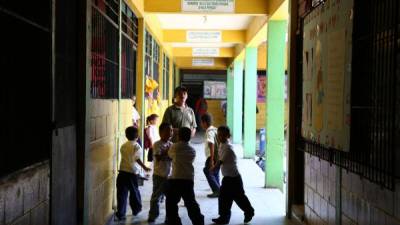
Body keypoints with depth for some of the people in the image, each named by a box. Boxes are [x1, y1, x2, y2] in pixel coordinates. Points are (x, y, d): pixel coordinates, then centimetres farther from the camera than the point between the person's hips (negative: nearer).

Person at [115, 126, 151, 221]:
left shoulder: (123, 146, 9)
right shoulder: (136, 146, -7)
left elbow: (124, 157, 13)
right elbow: (137, 159, -17)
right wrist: (145, 167, -12)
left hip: (122, 171, 3)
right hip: (132, 173, -3)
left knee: (122, 193, 3)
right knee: (134, 192, 15)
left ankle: (120, 214, 0)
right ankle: (136, 209, 31)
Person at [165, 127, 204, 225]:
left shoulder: (175, 147, -1)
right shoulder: (192, 150, 9)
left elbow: (170, 155, 16)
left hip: (175, 179, -4)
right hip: (189, 180, 4)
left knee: (171, 203, 7)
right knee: (191, 203, 13)